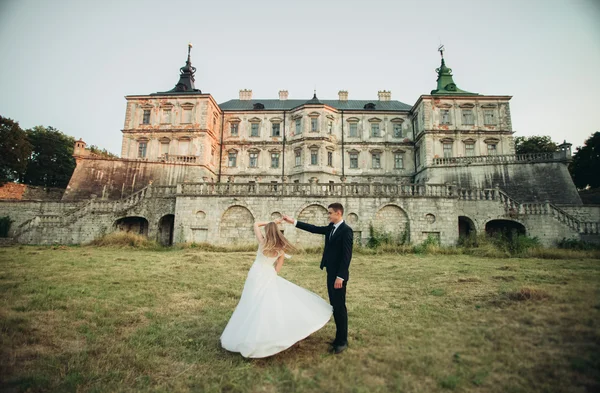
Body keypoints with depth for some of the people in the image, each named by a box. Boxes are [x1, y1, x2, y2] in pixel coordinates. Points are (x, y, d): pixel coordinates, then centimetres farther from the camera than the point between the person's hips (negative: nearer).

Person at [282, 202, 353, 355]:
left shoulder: (346, 230, -17)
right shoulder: (331, 228, 9)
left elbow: (347, 255, -20)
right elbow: (314, 229, 11)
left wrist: (340, 277, -22)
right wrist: (293, 221, 7)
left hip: (338, 275, -9)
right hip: (331, 273, 9)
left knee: (340, 307, 1)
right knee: (335, 306, 16)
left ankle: (343, 341, 15)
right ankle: (339, 337, 29)